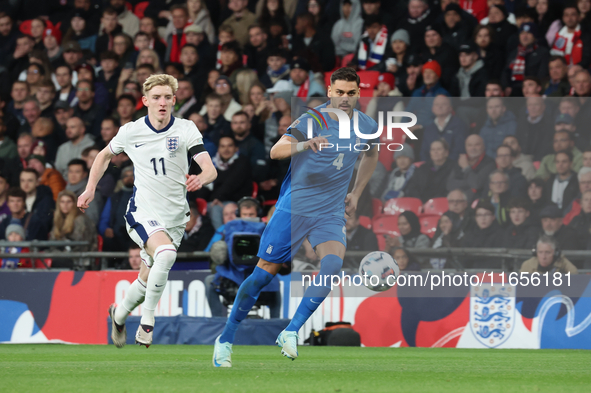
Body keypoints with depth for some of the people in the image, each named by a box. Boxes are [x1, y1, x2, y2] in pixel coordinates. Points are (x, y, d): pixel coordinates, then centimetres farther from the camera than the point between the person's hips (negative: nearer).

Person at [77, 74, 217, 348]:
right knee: (166, 253, -33)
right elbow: (105, 155, 19)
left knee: (148, 279, 11)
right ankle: (147, 320, -21)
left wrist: (200, 179, -37)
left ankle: (119, 314, 43)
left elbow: (210, 169, -14)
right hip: (143, 212, -2)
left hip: (175, 217, 2)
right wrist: (90, 188, 11)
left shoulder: (186, 130, -5)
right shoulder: (130, 132, -2)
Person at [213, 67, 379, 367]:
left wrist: (356, 193, 20)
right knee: (265, 272, -2)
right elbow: (275, 152, -23)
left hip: (331, 214, 3)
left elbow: (371, 154, 28)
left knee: (333, 264, -24)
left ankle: (291, 333, -16)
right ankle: (226, 338, 14)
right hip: (294, 205, -3)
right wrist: (305, 145, -42)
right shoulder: (311, 120, -10)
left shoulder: (367, 126, 4)